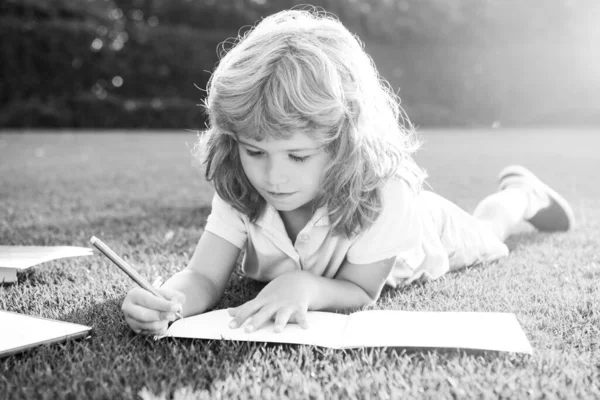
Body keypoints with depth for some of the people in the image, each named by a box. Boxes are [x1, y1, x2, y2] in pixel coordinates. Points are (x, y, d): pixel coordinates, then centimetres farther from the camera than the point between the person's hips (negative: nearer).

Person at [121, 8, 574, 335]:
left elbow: (362, 292, -36)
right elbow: (203, 277, -40)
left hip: (424, 234, -2)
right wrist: (168, 301, -63)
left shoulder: (380, 190, -48)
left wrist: (306, 287, -57)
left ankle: (523, 192, 56)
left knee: (485, 231, 28)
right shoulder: (239, 190, -38)